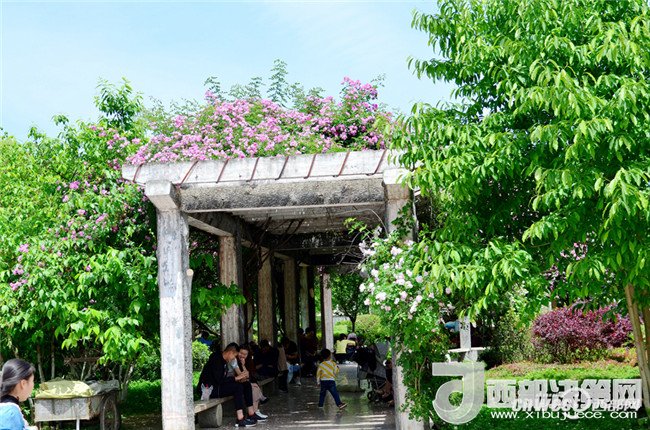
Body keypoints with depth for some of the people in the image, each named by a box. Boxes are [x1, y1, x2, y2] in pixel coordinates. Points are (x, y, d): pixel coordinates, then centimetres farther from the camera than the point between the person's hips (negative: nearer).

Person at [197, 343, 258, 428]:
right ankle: (240, 420, -30)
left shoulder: (224, 360, 13)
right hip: (210, 389, -10)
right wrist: (235, 378, -19)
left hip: (218, 386, 10)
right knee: (238, 387, -27)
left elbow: (223, 378, 12)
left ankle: (251, 415, 0)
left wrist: (238, 377, -3)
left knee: (247, 385, 0)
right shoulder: (216, 359, -17)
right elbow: (219, 380, -25)